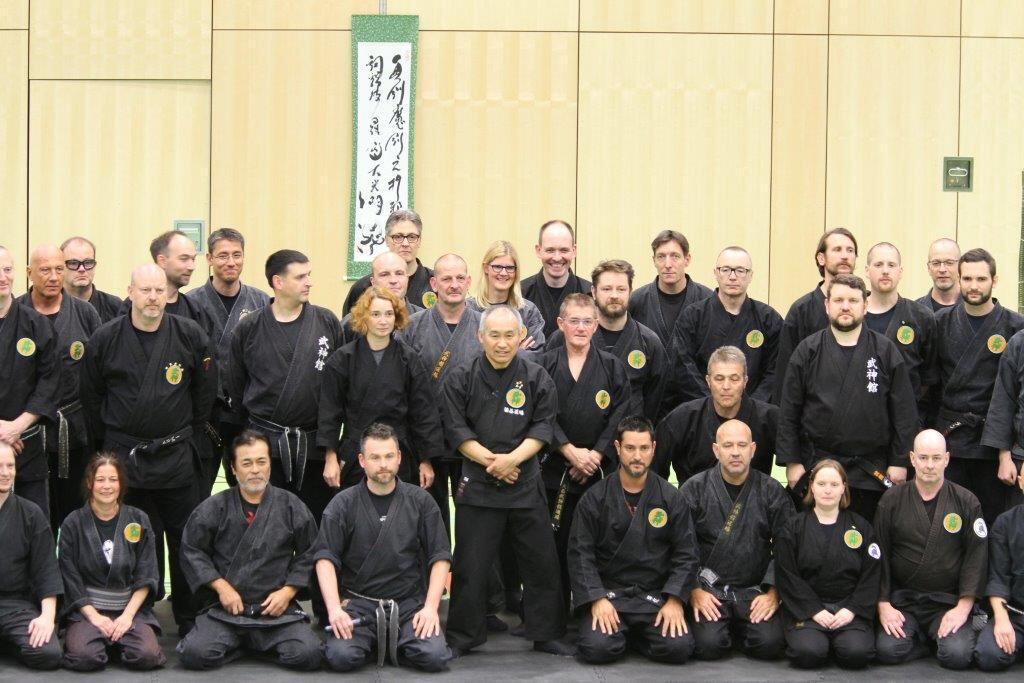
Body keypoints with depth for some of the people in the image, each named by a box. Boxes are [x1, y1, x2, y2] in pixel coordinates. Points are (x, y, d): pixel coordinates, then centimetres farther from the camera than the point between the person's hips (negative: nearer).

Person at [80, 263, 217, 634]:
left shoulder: (191, 336, -2)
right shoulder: (105, 339, -2)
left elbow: (205, 391, 7)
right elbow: (91, 397, 7)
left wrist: (186, 433, 10)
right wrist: (110, 440, 9)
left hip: (176, 457, 0)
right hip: (123, 455, 0)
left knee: (185, 539, 4)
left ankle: (190, 620, 14)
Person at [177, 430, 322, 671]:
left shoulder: (291, 507, 4)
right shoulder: (213, 508, 3)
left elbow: (308, 554, 6)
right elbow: (192, 551, 4)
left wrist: (287, 591, -6)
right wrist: (221, 587, -6)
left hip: (277, 607, 0)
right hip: (225, 608, 0)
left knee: (308, 655, -24)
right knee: (194, 654, -25)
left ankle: (257, 642, 8)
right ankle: (236, 641, 8)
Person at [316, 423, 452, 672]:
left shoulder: (420, 501, 5)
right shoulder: (343, 504, 2)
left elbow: (440, 558, 3)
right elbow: (325, 559, -4)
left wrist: (430, 607, -9)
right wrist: (334, 608, -18)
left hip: (409, 603, 1)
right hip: (359, 603, -1)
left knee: (435, 658, -22)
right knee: (340, 657, -26)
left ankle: (394, 643, 10)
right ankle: (373, 641, 9)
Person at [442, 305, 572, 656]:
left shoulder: (537, 378, 3)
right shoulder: (462, 378, 1)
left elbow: (543, 426, -1)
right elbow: (456, 428, -3)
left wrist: (512, 459, -15)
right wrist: (489, 460, -13)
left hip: (525, 483, 1)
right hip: (476, 483, -1)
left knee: (541, 561, 5)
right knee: (470, 564, 2)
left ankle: (546, 634, 18)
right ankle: (462, 636, 14)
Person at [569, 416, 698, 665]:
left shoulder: (671, 498, 4)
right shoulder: (595, 498, 1)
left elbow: (685, 555, 3)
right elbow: (580, 554, -2)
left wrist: (674, 600, -9)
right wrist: (597, 599, -14)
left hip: (656, 595, 1)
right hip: (608, 593, -1)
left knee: (679, 648, -22)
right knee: (597, 648, -26)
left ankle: (634, 635, 9)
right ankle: (618, 632, 11)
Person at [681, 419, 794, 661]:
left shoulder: (772, 491, 5)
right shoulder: (695, 489, 1)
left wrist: (774, 592, -7)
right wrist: (694, 590, -10)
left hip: (755, 588, 1)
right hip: (708, 586, -1)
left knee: (769, 644, -22)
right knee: (708, 645, -25)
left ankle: (738, 628, 12)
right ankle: (724, 627, 11)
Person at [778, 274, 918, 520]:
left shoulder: (886, 351, 3)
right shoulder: (808, 351, 3)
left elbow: (904, 412, 3)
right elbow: (789, 411, 3)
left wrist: (900, 462, -2)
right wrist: (791, 461, -2)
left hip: (871, 472, 0)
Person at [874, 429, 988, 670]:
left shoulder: (967, 502, 1)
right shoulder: (891, 501, 1)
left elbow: (976, 557, -3)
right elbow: (879, 555, 2)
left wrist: (963, 607, -10)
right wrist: (883, 604, -6)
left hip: (949, 601, 0)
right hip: (902, 600, 1)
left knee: (958, 655, -23)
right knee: (887, 651, -22)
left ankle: (941, 636, 12)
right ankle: (921, 638, 10)